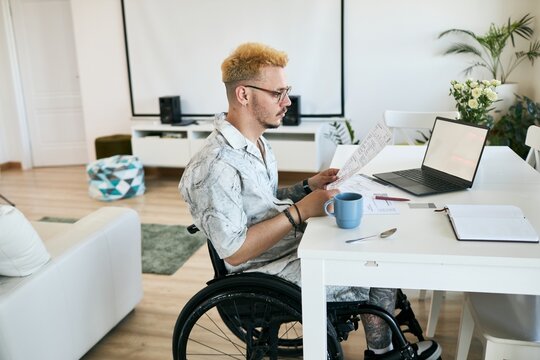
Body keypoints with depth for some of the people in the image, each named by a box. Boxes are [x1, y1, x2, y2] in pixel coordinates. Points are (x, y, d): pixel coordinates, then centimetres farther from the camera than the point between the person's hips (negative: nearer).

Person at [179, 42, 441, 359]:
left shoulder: (257, 142, 5)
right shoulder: (215, 167, -26)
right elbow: (234, 251, -25)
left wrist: (308, 188, 0)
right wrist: (300, 211, -24)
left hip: (294, 244, 9)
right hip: (270, 272, -9)